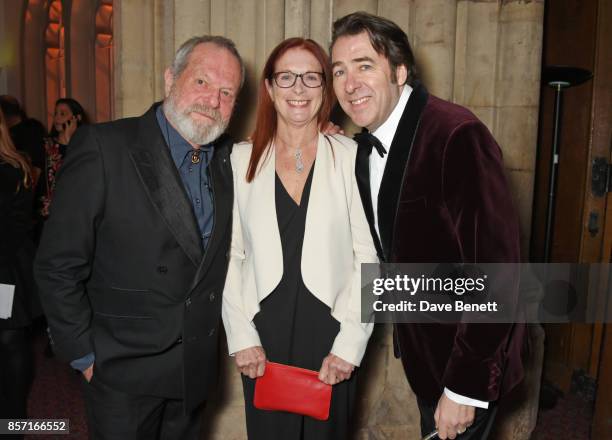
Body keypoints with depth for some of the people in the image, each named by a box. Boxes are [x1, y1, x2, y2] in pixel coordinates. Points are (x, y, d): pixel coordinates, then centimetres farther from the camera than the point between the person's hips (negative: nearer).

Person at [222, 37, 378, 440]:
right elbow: (230, 255, 2)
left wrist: (349, 344, -9)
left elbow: (366, 257, -5)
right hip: (263, 335, 1)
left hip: (329, 332, -1)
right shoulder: (242, 159, 1)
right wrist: (241, 338, -4)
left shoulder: (350, 156, -4)